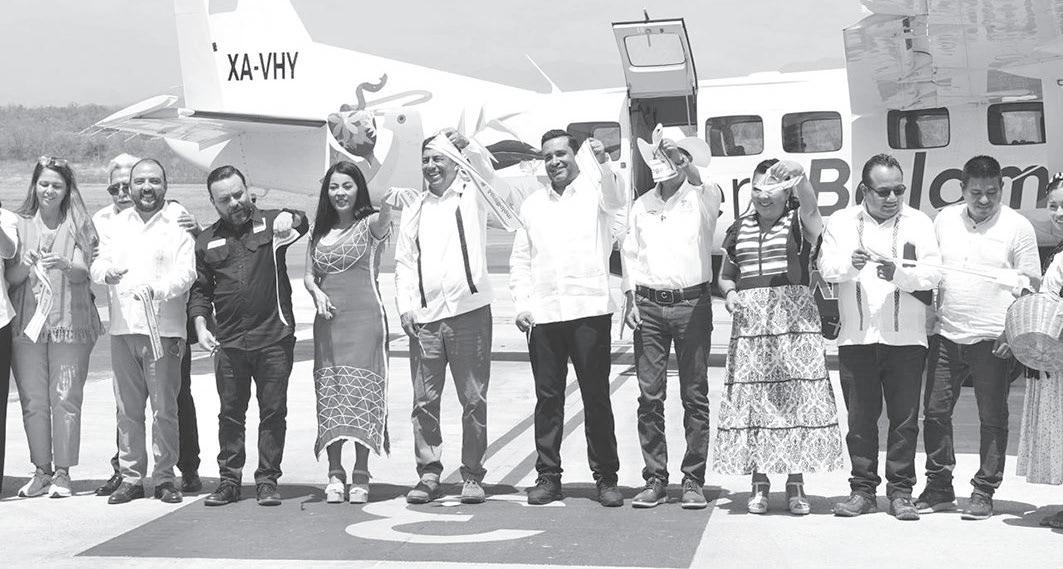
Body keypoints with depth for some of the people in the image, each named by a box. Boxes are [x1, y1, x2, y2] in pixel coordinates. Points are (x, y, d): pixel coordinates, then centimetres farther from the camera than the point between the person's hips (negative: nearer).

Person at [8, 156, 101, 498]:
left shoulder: (77, 225, 6)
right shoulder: (20, 224, 9)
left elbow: (82, 273, -3)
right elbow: (11, 277, 6)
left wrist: (63, 264, -24)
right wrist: (25, 265, -15)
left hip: (69, 322, -2)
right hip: (27, 321, 2)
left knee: (66, 399, -4)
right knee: (32, 401, 2)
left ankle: (62, 473, 3)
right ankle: (41, 471, 13)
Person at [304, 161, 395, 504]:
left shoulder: (370, 225, 2)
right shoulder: (319, 233, 17)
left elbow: (386, 210, -20)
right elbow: (308, 275, 14)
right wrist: (318, 293, -9)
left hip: (364, 318, -4)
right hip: (328, 320, 4)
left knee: (361, 392, -7)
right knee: (329, 394, 0)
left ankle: (361, 475, -1)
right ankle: (335, 474, 5)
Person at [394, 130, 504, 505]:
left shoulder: (471, 196, 7)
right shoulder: (415, 209, 17)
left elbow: (486, 171, -14)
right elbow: (404, 261, 16)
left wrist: (466, 146, -32)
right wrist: (405, 307, 5)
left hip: (469, 311, -3)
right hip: (425, 318, 3)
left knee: (474, 399, 0)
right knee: (424, 400, 3)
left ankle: (472, 475, 9)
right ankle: (429, 474, 11)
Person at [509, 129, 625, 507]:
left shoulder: (594, 191, 4)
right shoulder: (532, 205, 16)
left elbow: (617, 202, -20)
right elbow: (520, 260, 17)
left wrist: (603, 164, -38)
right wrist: (522, 304, 4)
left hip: (590, 311, -3)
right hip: (543, 316, 4)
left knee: (596, 396, 1)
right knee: (547, 397, 6)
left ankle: (605, 477, 8)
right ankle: (548, 475, 14)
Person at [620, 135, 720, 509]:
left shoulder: (701, 198, 4)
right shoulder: (641, 205, 14)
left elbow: (712, 195, -21)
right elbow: (630, 254, 14)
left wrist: (689, 169, -34)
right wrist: (631, 300, 4)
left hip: (692, 303, -2)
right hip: (649, 305, 3)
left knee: (695, 395, 1)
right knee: (650, 395, 0)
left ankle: (693, 480, 6)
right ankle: (655, 479, 7)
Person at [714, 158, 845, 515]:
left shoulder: (800, 223, 3)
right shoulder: (738, 230, 14)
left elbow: (809, 204, -21)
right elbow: (725, 276, 22)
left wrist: (798, 176, -41)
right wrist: (730, 293, 0)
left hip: (794, 319, -3)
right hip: (750, 322, 3)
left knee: (796, 397, -5)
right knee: (753, 399, 0)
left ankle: (796, 483, 3)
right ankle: (759, 483, 8)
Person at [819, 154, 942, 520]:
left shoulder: (918, 223, 6)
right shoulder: (841, 222, 9)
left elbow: (933, 274, -4)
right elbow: (826, 267, -3)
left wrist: (898, 274, -23)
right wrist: (850, 265, -25)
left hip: (906, 338, -1)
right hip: (856, 338, 1)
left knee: (905, 418, 2)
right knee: (860, 417, 6)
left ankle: (900, 492, 11)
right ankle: (862, 490, 15)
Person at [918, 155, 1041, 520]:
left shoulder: (1017, 227, -2)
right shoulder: (945, 220, 8)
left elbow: (1030, 287, -2)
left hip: (992, 339, -3)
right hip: (946, 335, 4)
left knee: (992, 418, 3)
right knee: (935, 411, 6)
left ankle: (983, 493, 12)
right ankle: (939, 487, 17)